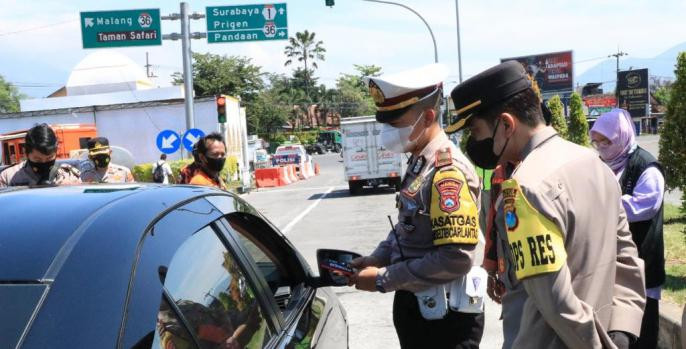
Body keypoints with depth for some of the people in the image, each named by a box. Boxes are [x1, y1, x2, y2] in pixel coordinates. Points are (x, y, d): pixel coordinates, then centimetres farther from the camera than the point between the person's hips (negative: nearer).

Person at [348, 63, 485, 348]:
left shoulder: (448, 171, -22)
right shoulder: (418, 163, 6)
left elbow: (456, 259, -27)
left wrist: (383, 279, -20)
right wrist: (376, 259, 2)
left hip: (444, 316, -9)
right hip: (413, 305, 9)